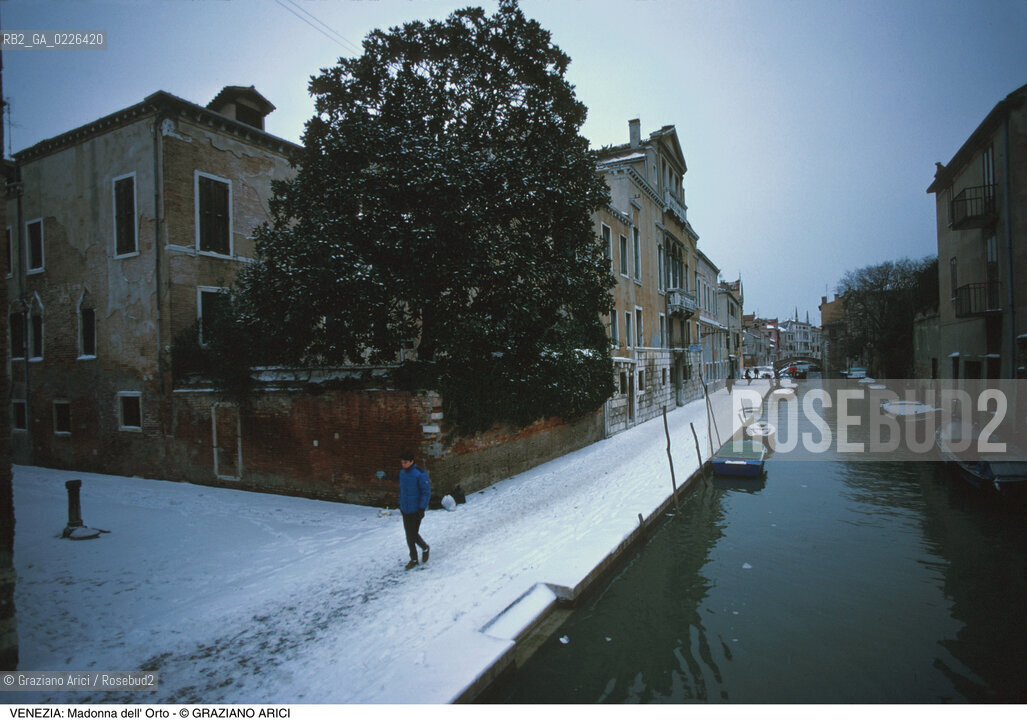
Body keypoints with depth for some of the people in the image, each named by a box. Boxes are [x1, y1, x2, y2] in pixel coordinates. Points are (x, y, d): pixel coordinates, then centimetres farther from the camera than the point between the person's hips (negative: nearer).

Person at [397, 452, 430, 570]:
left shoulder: (420, 474, -17)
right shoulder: (402, 473, 5)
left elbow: (426, 492, -15)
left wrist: (422, 508, -16)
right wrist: (400, 504, 16)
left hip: (416, 510, -7)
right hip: (405, 509, 7)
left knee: (413, 534, -5)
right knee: (409, 534, 12)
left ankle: (425, 548, 21)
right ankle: (414, 559, 28)